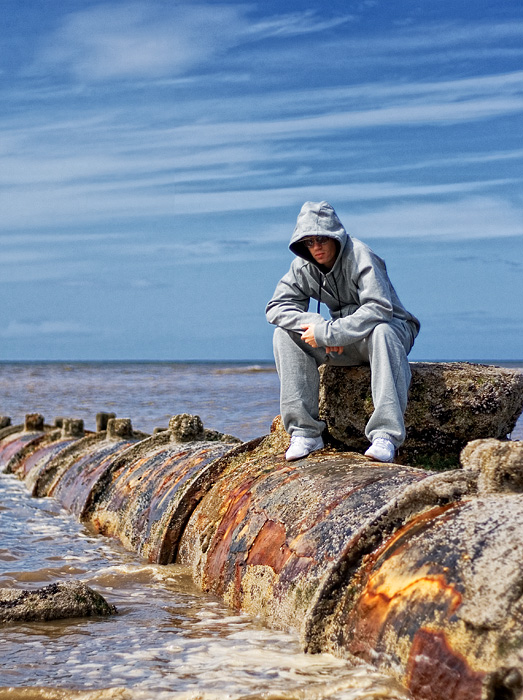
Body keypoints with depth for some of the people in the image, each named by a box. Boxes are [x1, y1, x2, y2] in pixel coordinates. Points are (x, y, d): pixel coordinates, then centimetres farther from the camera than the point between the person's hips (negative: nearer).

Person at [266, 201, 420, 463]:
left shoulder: (359, 256, -22)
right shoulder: (303, 266, -3)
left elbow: (379, 309, -32)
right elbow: (277, 307, -7)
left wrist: (328, 332, -34)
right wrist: (316, 324, -25)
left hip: (391, 328, -5)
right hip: (343, 343, 5)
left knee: (381, 332, -41)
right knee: (285, 333, -16)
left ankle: (385, 435, -41)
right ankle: (305, 431, -17)